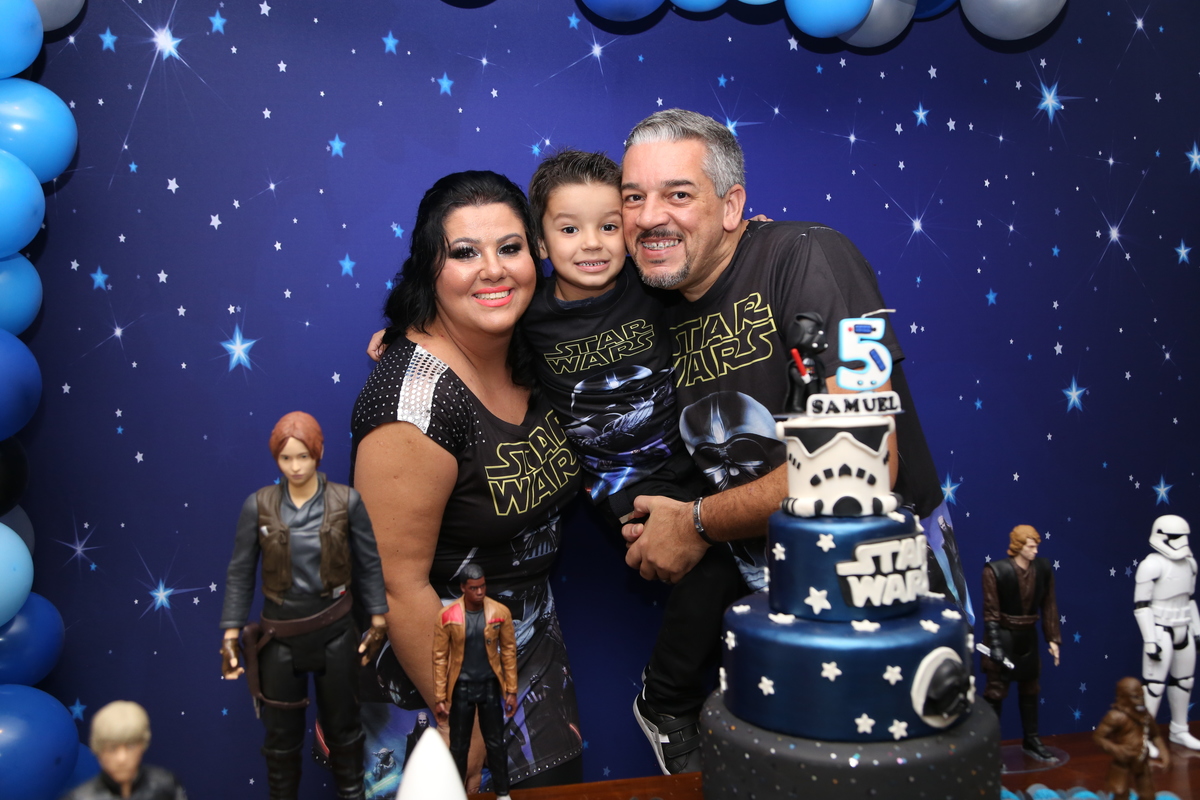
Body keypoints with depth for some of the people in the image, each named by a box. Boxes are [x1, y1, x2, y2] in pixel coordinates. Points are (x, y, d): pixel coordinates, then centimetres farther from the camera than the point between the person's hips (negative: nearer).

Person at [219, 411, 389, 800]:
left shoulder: (346, 501, -9)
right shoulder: (258, 505, -8)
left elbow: (369, 564, -1)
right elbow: (240, 573, -2)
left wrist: (378, 620, -1)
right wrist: (230, 634, -5)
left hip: (333, 628, 0)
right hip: (279, 632, 0)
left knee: (342, 722, 14)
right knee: (281, 730, 13)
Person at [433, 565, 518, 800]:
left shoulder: (500, 612, -11)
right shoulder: (447, 616, -15)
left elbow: (509, 651, -2)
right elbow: (440, 658, -7)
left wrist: (511, 691, -2)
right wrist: (440, 698, -7)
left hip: (490, 685, 1)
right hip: (461, 687, -1)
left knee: (495, 743, 12)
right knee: (458, 745, 11)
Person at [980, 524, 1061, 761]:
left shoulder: (1043, 569, -2)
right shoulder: (996, 571, -16)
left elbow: (1049, 606, 4)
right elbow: (991, 612, -14)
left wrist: (1053, 639, 1)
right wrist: (995, 645, -18)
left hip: (1028, 637, 5)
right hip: (1003, 636, -5)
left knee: (1030, 690, 17)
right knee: (995, 691, -2)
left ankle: (1031, 741, 30)